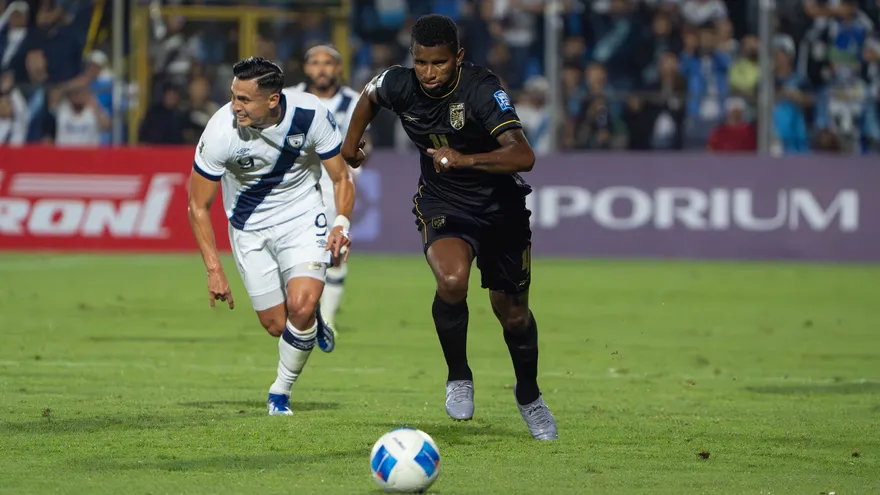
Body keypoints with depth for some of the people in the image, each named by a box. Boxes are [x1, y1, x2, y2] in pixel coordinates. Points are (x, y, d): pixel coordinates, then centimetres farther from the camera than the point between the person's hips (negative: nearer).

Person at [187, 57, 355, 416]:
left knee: (301, 307, -20)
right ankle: (312, 323, 37)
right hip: (249, 227, 0)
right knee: (276, 326, 0)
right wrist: (214, 270, -19)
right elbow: (198, 206, -14)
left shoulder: (311, 115, -23)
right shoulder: (221, 131, -25)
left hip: (303, 216, 0)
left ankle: (281, 391, 3)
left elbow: (341, 178, -6)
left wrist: (341, 224, -25)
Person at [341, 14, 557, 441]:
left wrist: (465, 159, -51)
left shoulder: (483, 89, -27)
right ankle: (458, 376, -4)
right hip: (442, 204, 1)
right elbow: (370, 94, 13)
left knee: (512, 311, 10)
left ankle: (529, 395, 39)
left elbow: (523, 157, -39)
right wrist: (352, 140, 22)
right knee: (452, 281, -29)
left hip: (499, 203, -1)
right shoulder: (400, 85, -14)